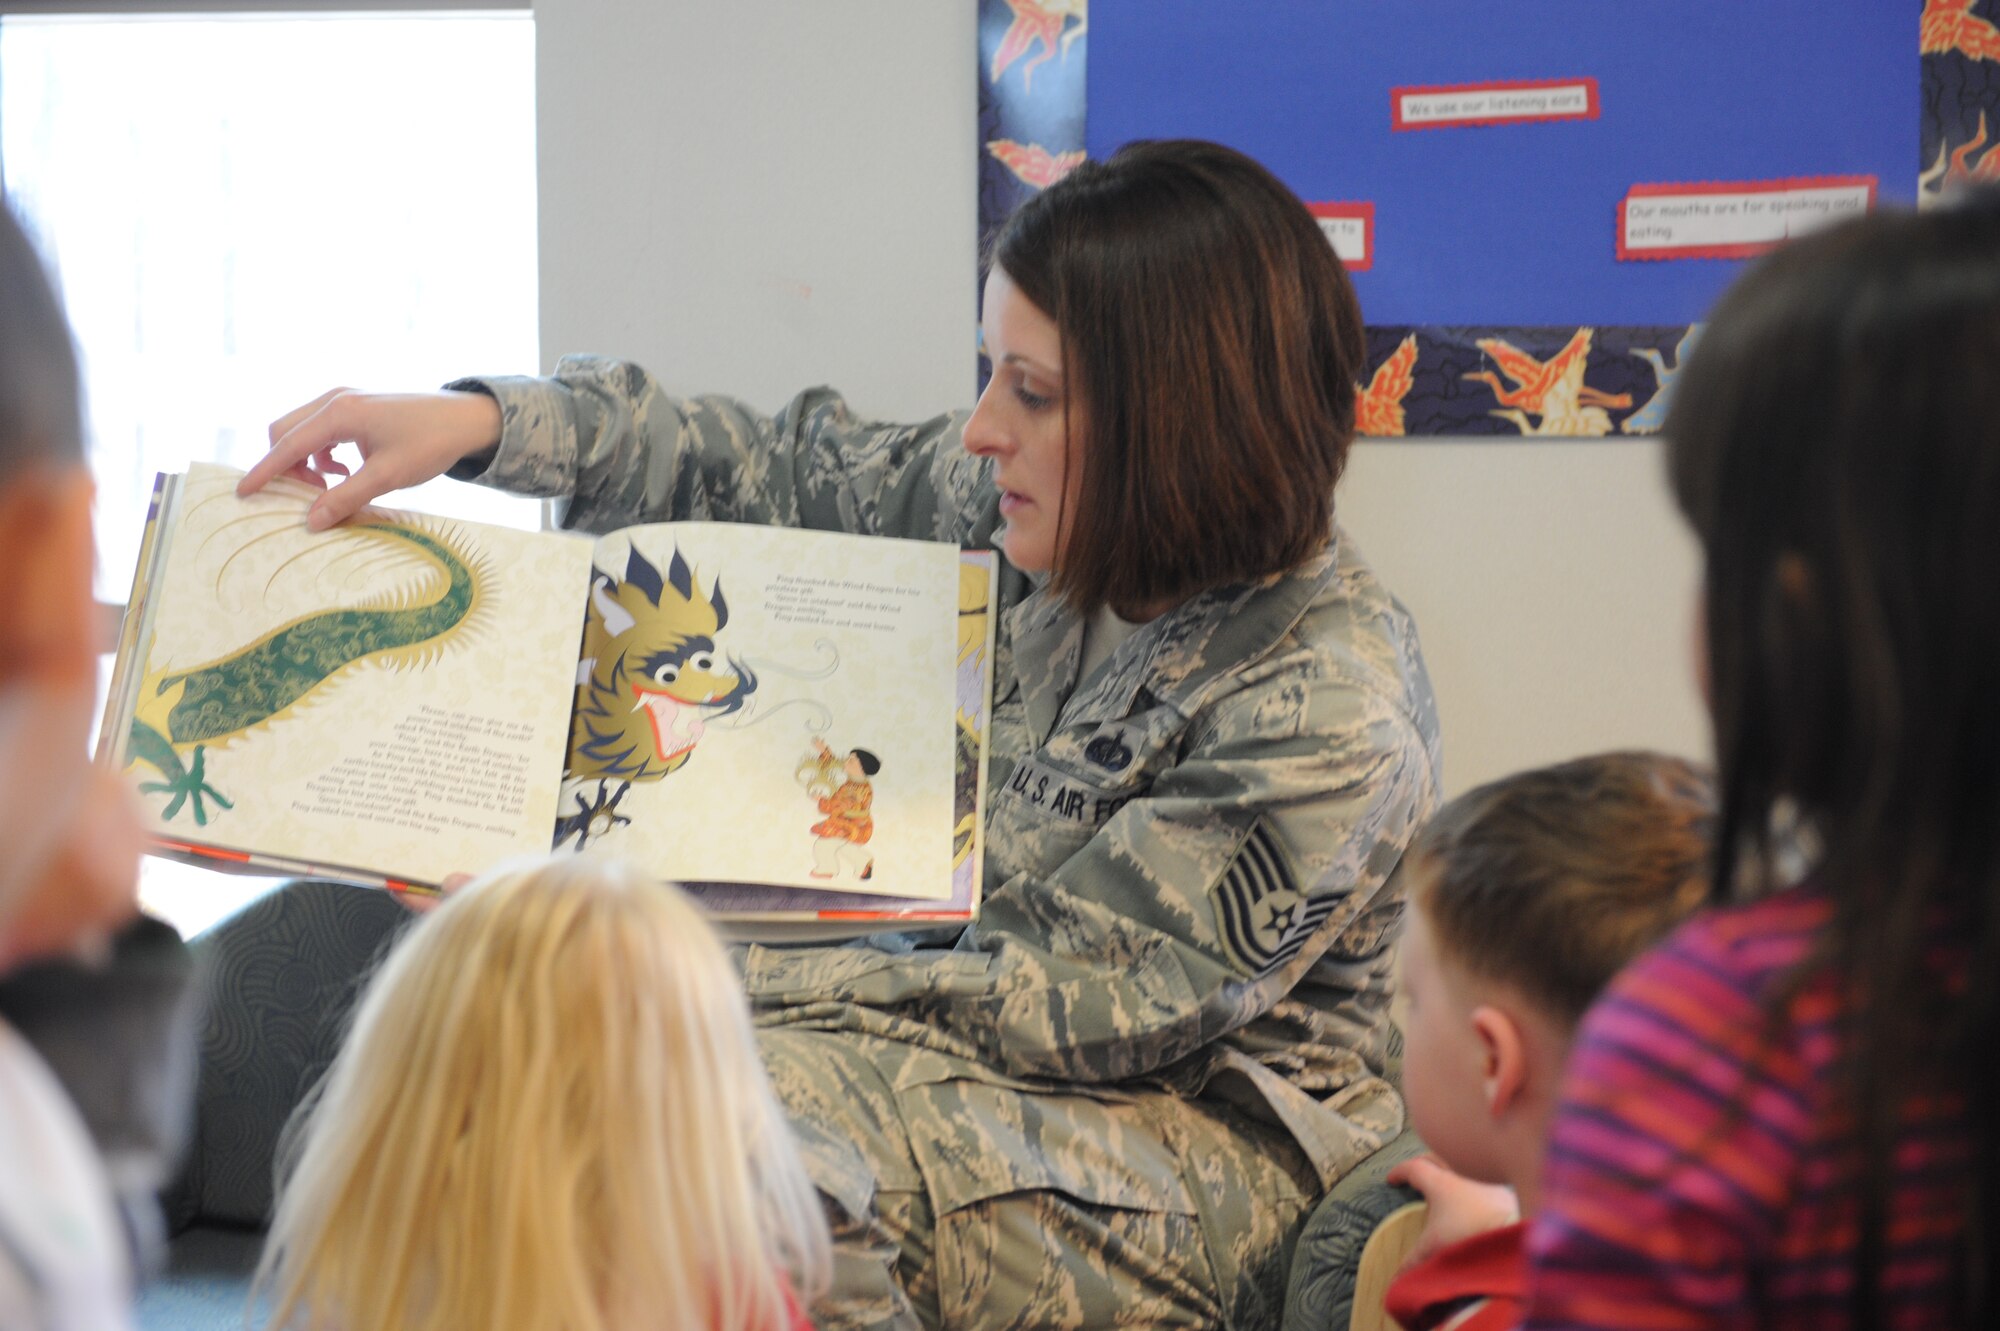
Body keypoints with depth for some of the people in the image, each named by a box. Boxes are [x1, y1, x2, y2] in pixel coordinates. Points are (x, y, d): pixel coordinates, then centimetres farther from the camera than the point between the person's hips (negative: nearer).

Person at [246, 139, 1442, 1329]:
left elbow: (1061, 1009, -21)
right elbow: (773, 471, 11)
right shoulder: (1034, 507, -2)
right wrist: (477, 421, -3)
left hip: (1196, 1133, -7)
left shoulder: (1334, 716, -23)